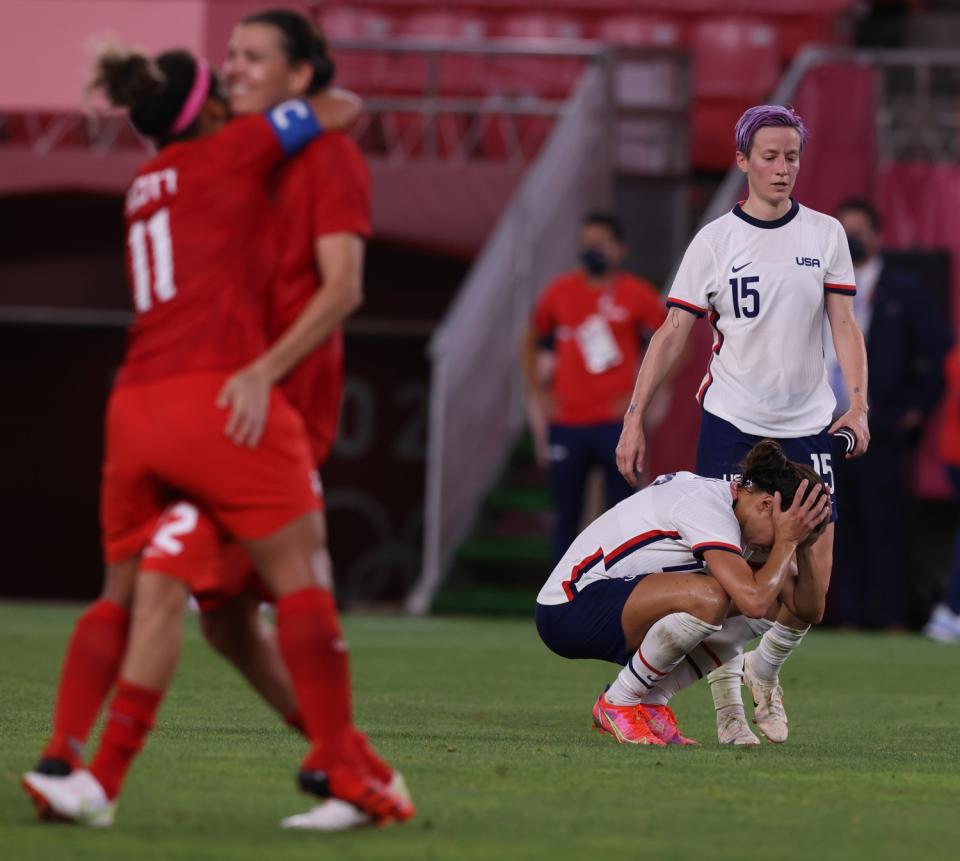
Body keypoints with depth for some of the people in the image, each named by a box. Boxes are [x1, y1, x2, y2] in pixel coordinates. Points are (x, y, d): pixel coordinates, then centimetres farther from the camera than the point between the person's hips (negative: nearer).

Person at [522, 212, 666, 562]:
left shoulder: (636, 295, -3)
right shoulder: (560, 292, 6)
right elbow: (532, 340, 21)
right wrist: (536, 391, 10)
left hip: (616, 423, -3)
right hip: (566, 424, 3)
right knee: (566, 515, 7)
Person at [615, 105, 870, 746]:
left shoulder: (825, 234, 5)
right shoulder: (714, 241, -1)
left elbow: (845, 326, 4)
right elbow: (673, 334, 0)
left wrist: (858, 403, -11)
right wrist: (635, 417, -6)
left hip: (807, 427, 2)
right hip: (730, 423, -2)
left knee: (811, 597, -4)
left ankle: (766, 668, 24)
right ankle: (727, 704, 8)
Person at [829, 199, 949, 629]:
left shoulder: (903, 290, 2)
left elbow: (940, 352, 0)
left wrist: (919, 408, -4)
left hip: (880, 433, -4)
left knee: (884, 530, -5)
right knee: (841, 531, 5)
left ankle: (890, 620, -2)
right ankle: (850, 618, 10)